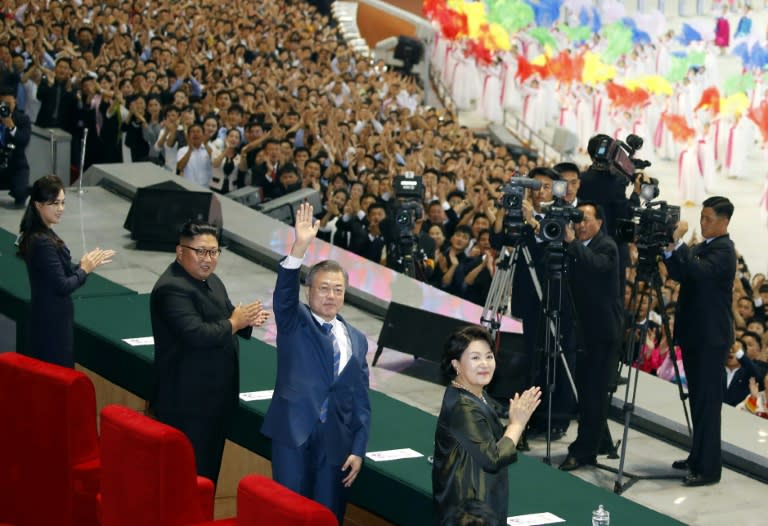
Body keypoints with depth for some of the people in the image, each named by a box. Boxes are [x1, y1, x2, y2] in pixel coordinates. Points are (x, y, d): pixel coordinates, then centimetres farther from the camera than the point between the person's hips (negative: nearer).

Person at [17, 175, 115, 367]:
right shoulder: (43, 242, -24)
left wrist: (85, 264, 3)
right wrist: (84, 269, -7)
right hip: (53, 319, -10)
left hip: (44, 315, 10)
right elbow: (62, 286, -22)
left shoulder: (34, 235, 6)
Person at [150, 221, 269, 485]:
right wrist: (234, 322, -16)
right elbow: (196, 334, -29)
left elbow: (225, 319, 18)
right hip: (188, 403, -10)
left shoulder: (211, 281, 12)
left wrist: (247, 320, -4)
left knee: (209, 470, 17)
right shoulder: (172, 289, -19)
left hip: (217, 398, 10)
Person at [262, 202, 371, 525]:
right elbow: (284, 294, -16)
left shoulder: (356, 340, 14)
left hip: (336, 440, 3)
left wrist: (358, 449, 3)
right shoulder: (294, 323, 5)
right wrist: (300, 247, -31)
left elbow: (361, 399, 12)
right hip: (294, 433, -3)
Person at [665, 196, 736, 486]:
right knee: (698, 399, 14)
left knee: (708, 401, -8)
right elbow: (679, 274, 8)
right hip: (694, 334, 9)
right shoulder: (699, 248, 16)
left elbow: (700, 271, -28)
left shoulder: (723, 250, -12)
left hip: (711, 337, -9)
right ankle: (698, 457, 22)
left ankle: (709, 467, -7)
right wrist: (669, 248, -7)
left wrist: (678, 243, -27)